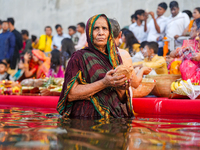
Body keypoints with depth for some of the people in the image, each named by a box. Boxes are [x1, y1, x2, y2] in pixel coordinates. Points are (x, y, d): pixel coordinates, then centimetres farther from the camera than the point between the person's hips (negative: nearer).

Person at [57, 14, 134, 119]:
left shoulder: (115, 58, 17)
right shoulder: (80, 57, 3)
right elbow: (70, 94, -8)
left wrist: (120, 88, -2)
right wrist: (104, 83, -14)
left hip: (115, 117, 4)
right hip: (88, 120, -4)